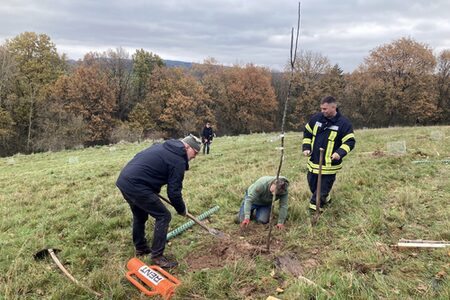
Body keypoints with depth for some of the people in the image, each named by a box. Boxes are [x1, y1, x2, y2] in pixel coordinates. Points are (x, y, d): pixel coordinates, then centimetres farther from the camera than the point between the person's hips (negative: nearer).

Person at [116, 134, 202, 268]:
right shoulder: (178, 161, -9)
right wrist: (182, 210, 9)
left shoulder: (163, 147, 18)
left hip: (124, 179, 10)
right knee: (163, 216, 0)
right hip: (136, 185, -10)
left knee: (140, 215, 27)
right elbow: (174, 192, -9)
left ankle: (140, 247, 42)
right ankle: (157, 256, 6)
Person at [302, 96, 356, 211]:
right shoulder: (316, 118, 0)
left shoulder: (344, 123, -12)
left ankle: (314, 209, 15)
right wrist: (306, 147, 1)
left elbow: (350, 141, -10)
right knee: (312, 185, 19)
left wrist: (340, 152, -27)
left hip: (329, 165, -5)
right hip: (313, 162, 5)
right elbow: (307, 133, 13)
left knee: (322, 190, 1)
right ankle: (325, 199, 45)